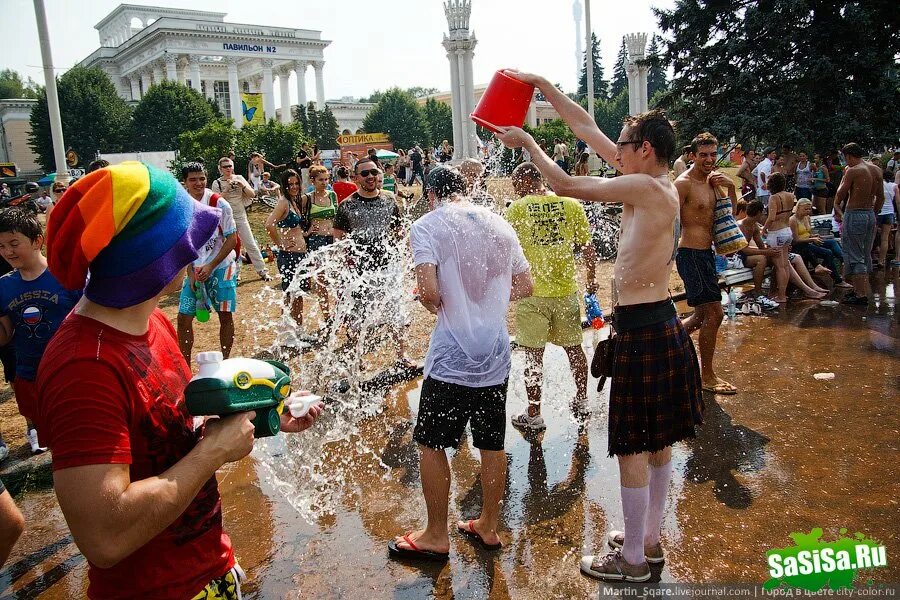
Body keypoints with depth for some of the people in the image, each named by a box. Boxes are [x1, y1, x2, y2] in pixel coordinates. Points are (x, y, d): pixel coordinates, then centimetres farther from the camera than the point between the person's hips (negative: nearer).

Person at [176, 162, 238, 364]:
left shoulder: (219, 204, -11)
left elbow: (231, 239, -10)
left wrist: (210, 266, -16)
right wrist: (190, 273, -4)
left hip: (222, 267, -3)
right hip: (195, 269, 3)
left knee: (225, 316, 1)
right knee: (184, 317, 1)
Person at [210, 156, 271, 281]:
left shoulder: (239, 178, 5)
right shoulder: (217, 183, -1)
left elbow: (252, 194, -1)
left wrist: (242, 185, -15)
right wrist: (227, 188, -19)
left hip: (241, 217, 1)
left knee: (251, 244, 1)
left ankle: (262, 271, 5)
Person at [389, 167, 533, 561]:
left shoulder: (427, 225, -8)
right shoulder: (498, 224, 8)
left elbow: (429, 290, -21)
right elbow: (525, 286, 12)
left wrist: (434, 304, 0)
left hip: (453, 355, -5)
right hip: (497, 354, 6)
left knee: (431, 443, 10)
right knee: (492, 443, 16)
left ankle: (436, 536, 20)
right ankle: (488, 526, 31)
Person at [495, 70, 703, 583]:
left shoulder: (646, 187, -16)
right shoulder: (657, 184, 10)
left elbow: (566, 184, -16)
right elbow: (587, 127, 12)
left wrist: (527, 141, 0)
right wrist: (542, 85, 16)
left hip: (643, 330, -10)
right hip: (662, 325, 10)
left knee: (633, 446, 2)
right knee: (657, 440, 18)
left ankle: (633, 559, 16)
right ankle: (649, 539, 34)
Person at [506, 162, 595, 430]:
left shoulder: (517, 208, -6)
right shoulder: (571, 204, 0)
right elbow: (587, 246, 4)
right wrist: (591, 279, 17)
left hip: (532, 292, -3)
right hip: (566, 290, 3)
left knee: (534, 355, 5)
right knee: (574, 348, 18)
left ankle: (534, 415, 13)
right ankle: (581, 402, 34)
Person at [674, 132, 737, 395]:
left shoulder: (713, 180, 13)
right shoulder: (684, 183, -12)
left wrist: (731, 187, 3)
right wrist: (669, 252, -18)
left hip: (706, 253, 9)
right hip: (691, 253, -9)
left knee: (703, 316, 16)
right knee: (714, 313, -7)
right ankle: (707, 376, 5)